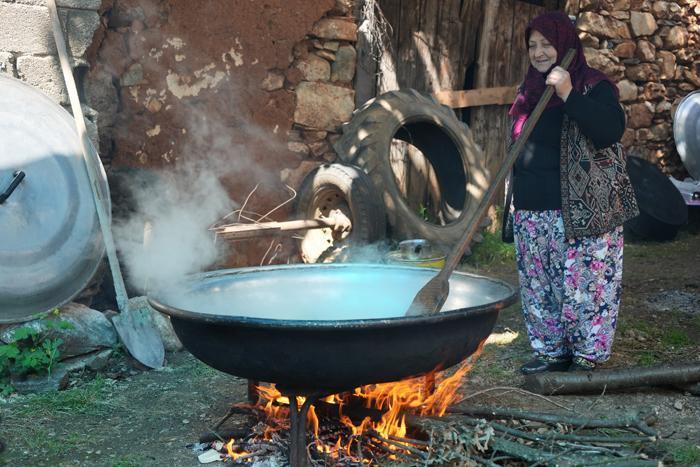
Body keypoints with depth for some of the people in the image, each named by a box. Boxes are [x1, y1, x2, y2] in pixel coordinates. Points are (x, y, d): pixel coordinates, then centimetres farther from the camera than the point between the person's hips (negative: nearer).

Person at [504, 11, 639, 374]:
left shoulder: (593, 86, -5)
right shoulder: (528, 91, 15)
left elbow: (611, 130, -22)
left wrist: (568, 94, -26)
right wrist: (515, 196, 21)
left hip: (582, 211, -7)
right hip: (532, 211, 7)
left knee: (584, 282, -4)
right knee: (539, 284, 11)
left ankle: (588, 355, 8)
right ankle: (551, 350, 22)